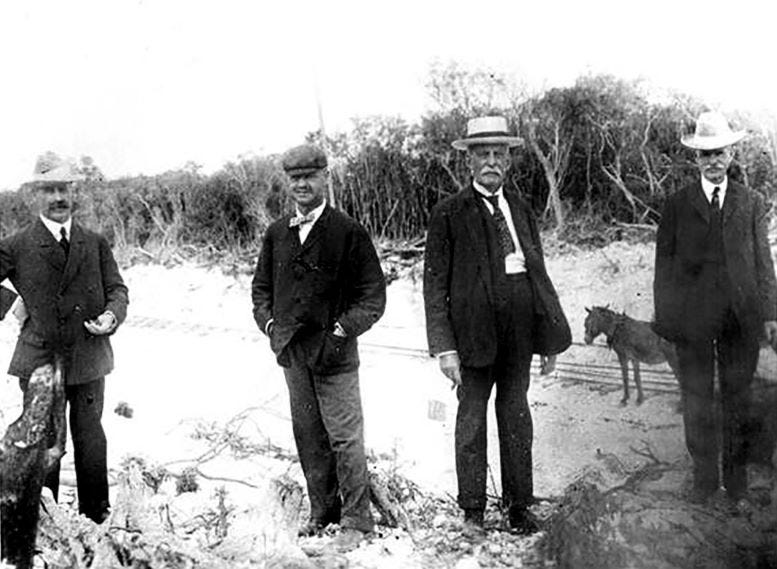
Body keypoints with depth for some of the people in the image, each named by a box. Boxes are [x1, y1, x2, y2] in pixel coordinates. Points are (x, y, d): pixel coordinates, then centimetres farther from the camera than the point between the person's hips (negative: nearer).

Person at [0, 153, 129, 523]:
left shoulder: (95, 244, 6)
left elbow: (116, 288, 9)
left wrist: (112, 315, -9)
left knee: (90, 441, 12)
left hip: (89, 359, 2)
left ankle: (97, 517, 26)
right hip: (39, 361, -2)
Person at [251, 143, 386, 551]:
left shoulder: (348, 232, -6)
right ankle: (323, 512, 27)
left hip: (334, 352, -5)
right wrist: (269, 324, 3)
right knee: (308, 437, 13)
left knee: (344, 437, -2)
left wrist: (342, 330, -14)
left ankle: (356, 520, 10)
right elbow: (261, 286, 18)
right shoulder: (276, 234, 8)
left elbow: (372, 295, -6)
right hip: (290, 352, 5)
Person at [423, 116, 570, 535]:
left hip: (519, 332, 4)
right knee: (471, 419, 8)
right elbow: (435, 284, -7)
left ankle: (518, 505, 26)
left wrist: (551, 332, 9)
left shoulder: (521, 209, 11)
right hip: (474, 334, -4)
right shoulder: (449, 214, -5)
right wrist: (444, 346, -13)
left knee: (516, 415, 13)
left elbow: (538, 271, 13)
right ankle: (472, 510, 22)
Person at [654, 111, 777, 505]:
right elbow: (664, 263, 3)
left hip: (742, 316, 1)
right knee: (697, 399, 5)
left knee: (738, 396, 7)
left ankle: (736, 476, 20)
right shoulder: (677, 205, 5)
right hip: (692, 318, -1)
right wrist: (664, 317, -3)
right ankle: (704, 476, 17)